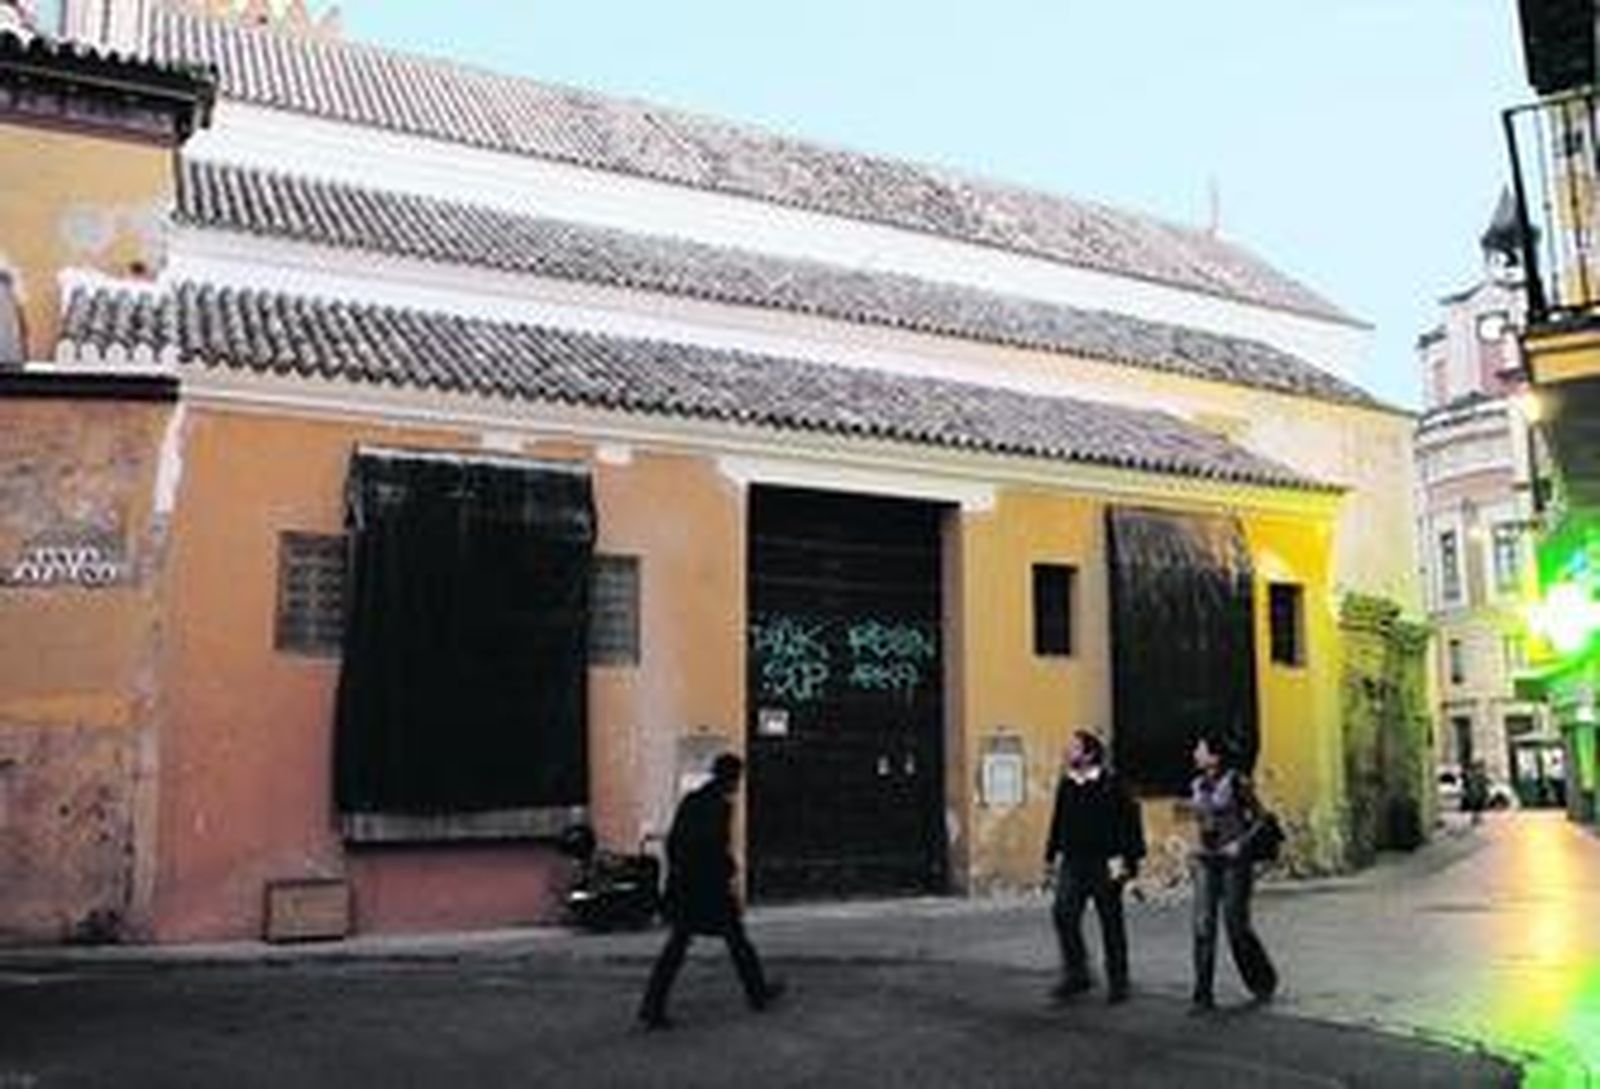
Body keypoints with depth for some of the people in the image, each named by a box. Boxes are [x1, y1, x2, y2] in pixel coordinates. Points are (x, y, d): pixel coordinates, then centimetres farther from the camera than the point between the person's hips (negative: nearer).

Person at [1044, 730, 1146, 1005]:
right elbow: (1058, 821, 16)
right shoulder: (1066, 784, 8)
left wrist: (1126, 859, -16)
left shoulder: (1111, 783, -9)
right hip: (1073, 863, 5)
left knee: (1111, 922, 5)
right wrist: (1052, 854, 15)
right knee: (1063, 914, -7)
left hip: (1104, 863, -5)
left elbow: (1128, 822, -10)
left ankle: (1117, 983, 18)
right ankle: (1076, 975, 6)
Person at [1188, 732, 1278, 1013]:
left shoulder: (1235, 781, -10)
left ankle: (1263, 981, 28)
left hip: (1234, 860, -5)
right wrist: (1199, 844, 9)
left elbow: (1257, 816, -5)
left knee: (1236, 924, 2)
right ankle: (1203, 996, 1)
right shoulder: (1197, 786, 8)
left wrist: (1240, 843, -14)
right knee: (1203, 926, -2)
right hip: (1206, 861, 5)